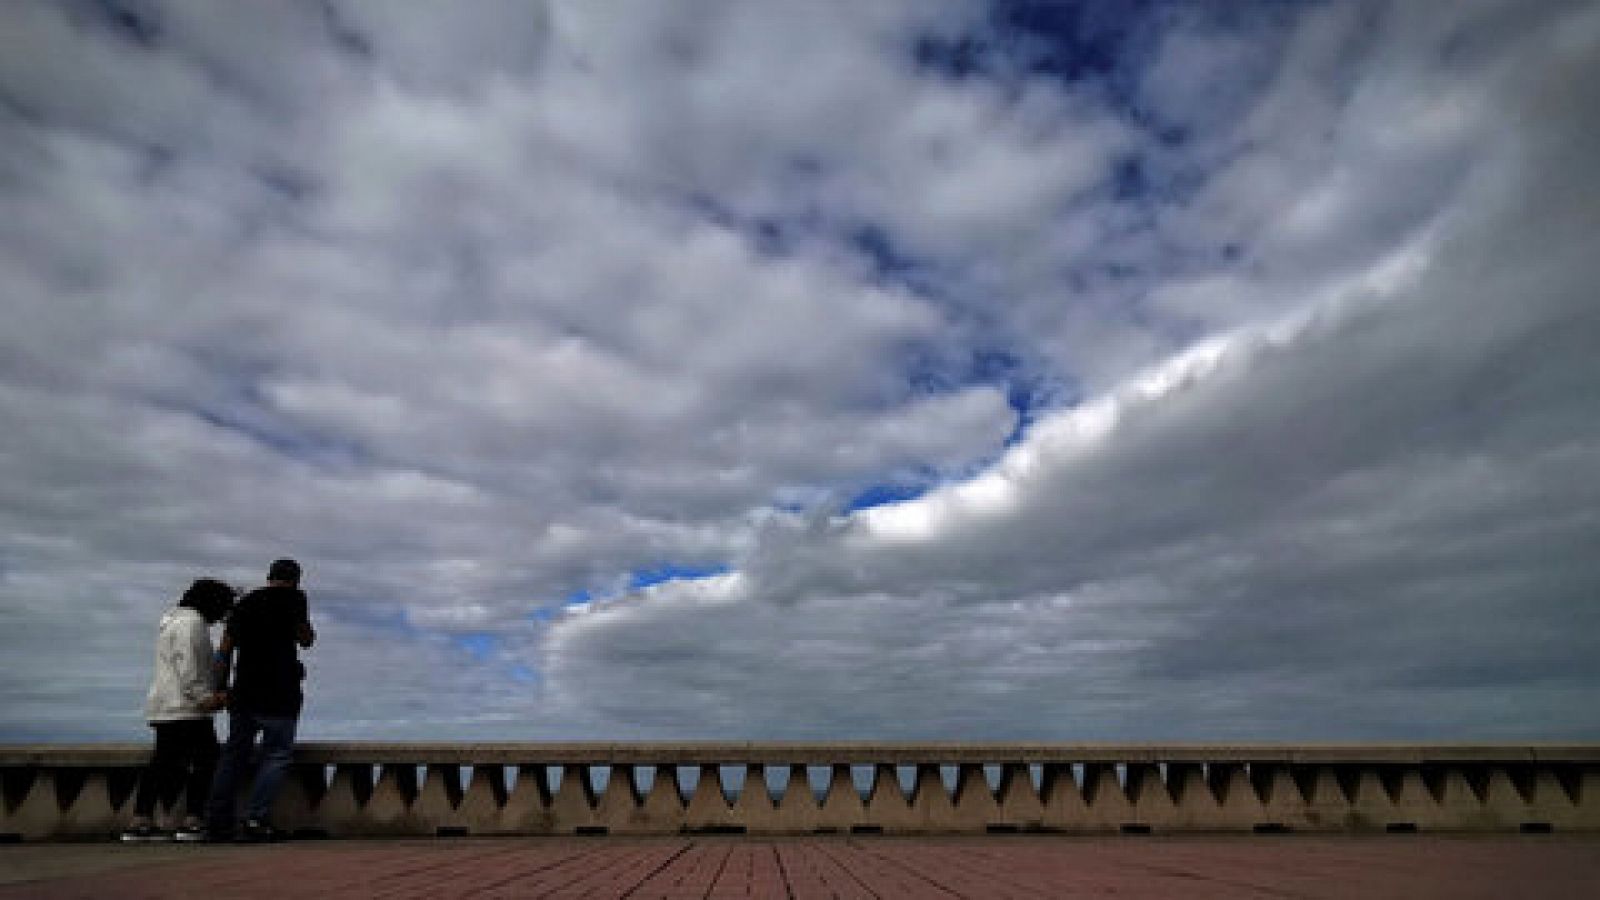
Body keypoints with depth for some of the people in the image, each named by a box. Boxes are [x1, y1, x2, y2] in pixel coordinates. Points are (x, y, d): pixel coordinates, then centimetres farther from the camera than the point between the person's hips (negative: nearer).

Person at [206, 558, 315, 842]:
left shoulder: (244, 603, 16)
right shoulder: (294, 598, -2)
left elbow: (225, 649, 12)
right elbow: (305, 639, 0)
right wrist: (306, 627, 20)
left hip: (243, 691, 6)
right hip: (278, 693, -6)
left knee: (234, 754, 12)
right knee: (278, 754, -3)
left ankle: (219, 821, 11)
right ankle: (255, 820, -12)